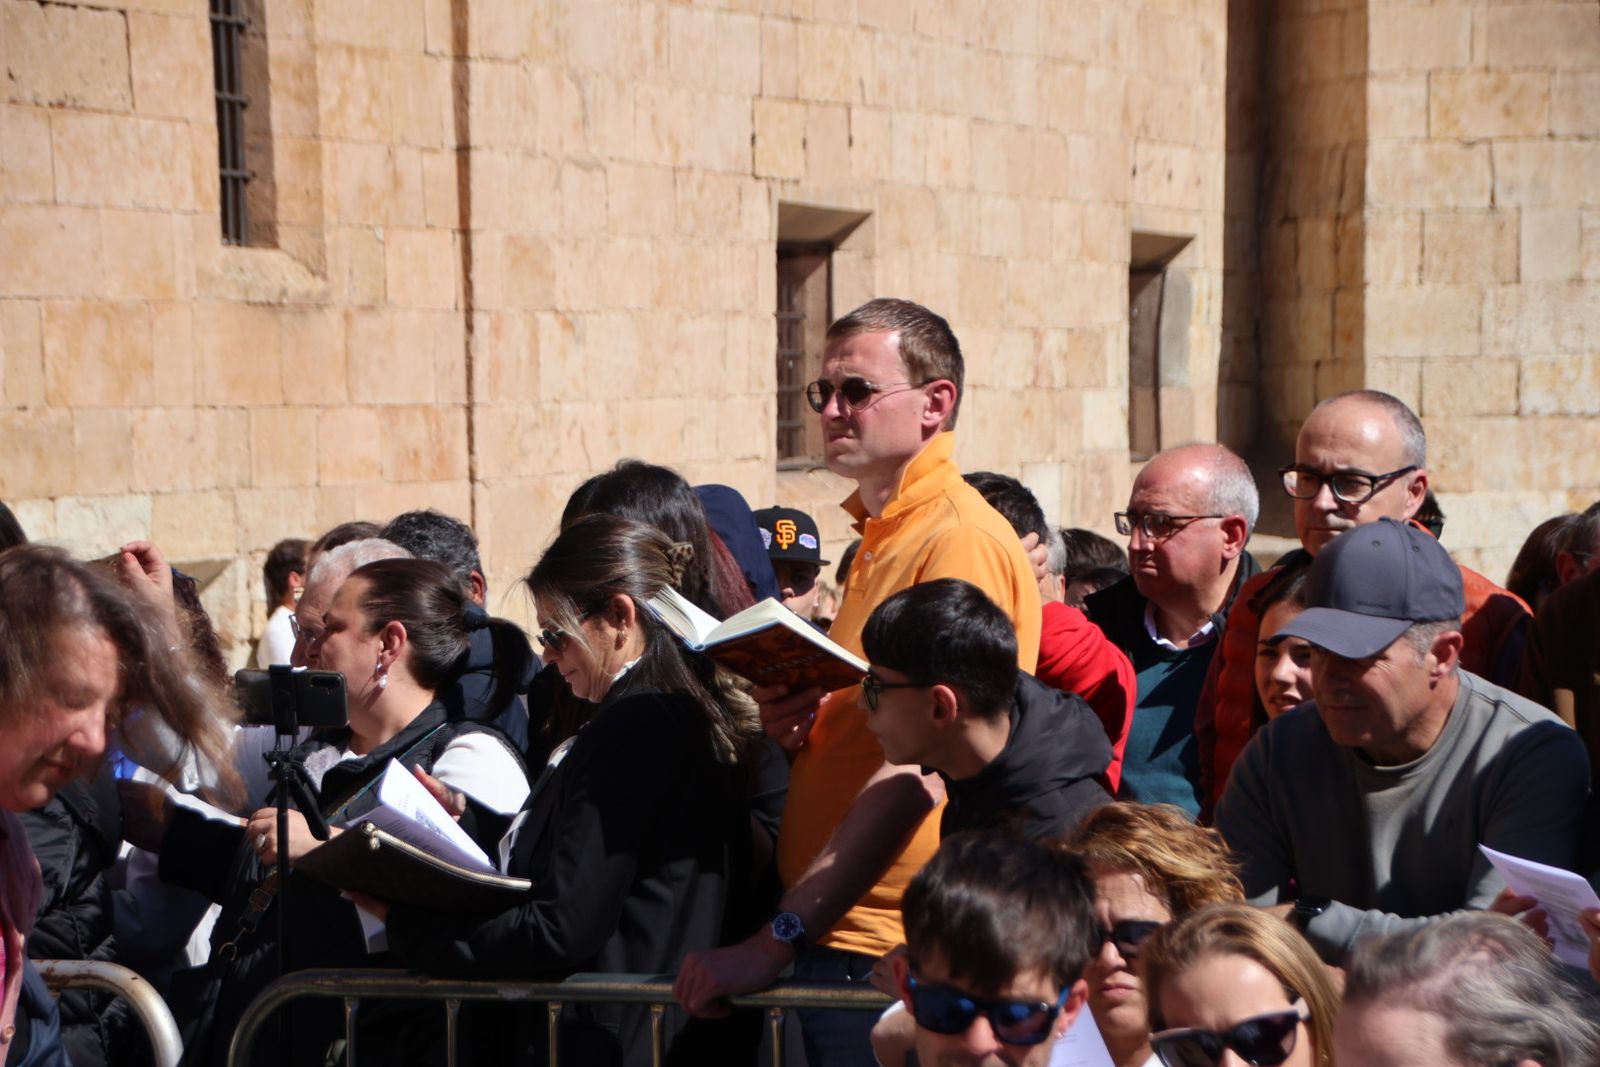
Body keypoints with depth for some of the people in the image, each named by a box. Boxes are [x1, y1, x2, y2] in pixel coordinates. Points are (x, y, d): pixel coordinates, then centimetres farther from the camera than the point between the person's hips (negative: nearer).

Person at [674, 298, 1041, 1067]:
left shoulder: (962, 539, -15)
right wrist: (795, 726, 2)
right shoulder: (876, 538, 15)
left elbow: (919, 770, -22)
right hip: (831, 936, 9)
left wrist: (778, 939, -23)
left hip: (888, 949, -9)